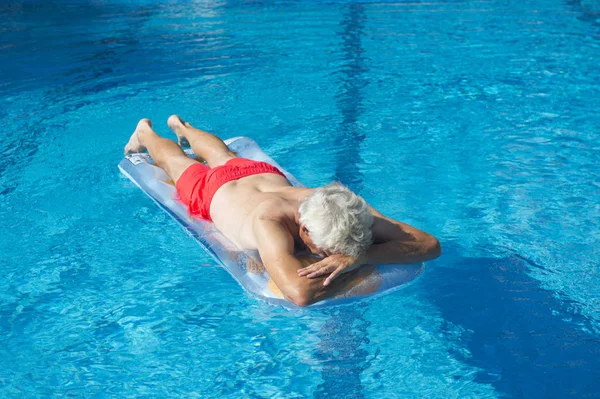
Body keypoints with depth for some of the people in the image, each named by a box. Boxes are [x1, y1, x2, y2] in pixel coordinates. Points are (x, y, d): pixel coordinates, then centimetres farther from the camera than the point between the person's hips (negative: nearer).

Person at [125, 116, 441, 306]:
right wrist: (355, 263, -53)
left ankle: (181, 126, 70)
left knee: (224, 155, 38)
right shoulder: (270, 223, -55)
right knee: (176, 162, 31)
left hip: (266, 175, 4)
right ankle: (145, 132, 63)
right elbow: (299, 293, -69)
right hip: (211, 192, -4)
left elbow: (430, 245, -45)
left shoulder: (346, 211, -43)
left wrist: (360, 255, -59)